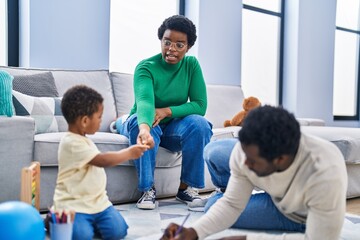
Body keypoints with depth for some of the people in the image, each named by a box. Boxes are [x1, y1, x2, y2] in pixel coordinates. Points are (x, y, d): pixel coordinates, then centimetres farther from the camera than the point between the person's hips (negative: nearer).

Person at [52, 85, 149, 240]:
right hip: (73, 204, -8)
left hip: (97, 202, 8)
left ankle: (88, 220, 17)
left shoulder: (83, 140, 13)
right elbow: (101, 160, -25)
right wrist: (129, 153, -16)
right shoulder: (72, 143, -20)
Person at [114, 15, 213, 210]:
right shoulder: (145, 67, -19)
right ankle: (148, 189, -26)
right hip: (145, 125, -2)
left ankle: (187, 187, -14)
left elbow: (200, 105, -13)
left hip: (173, 127, 2)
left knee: (199, 124, -29)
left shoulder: (192, 65, -8)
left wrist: (167, 111, -28)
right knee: (139, 122, -37)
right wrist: (144, 128, -60)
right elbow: (144, 101, -39)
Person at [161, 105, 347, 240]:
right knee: (214, 152, -10)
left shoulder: (325, 174, -46)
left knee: (214, 206, -13)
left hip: (303, 218, -4)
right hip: (277, 193, 4)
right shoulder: (248, 150, -31)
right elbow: (231, 205, -18)